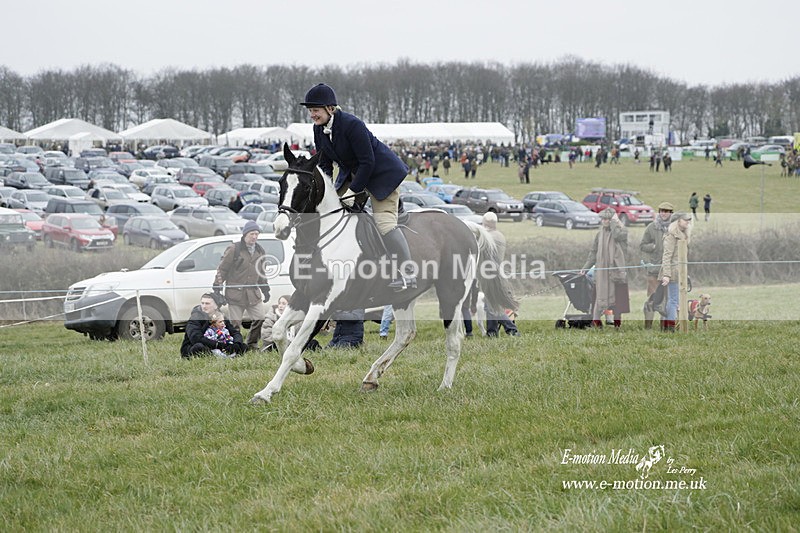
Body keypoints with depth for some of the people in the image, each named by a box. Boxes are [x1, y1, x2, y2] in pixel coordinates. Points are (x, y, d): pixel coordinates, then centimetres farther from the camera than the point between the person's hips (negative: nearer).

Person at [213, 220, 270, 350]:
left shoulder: (260, 251, 13)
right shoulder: (234, 249, -6)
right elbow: (222, 269, -3)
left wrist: (265, 289, 22)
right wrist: (217, 286, -7)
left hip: (253, 293, 5)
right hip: (235, 294, -5)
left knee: (260, 319, -1)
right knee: (235, 323, -3)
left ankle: (252, 345, 13)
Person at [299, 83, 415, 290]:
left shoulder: (352, 125, -29)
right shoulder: (319, 129, -5)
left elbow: (367, 162, -26)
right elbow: (325, 163, 5)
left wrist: (353, 191, -24)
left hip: (381, 172, -9)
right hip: (351, 172, 9)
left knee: (384, 220, -19)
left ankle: (408, 275, -20)